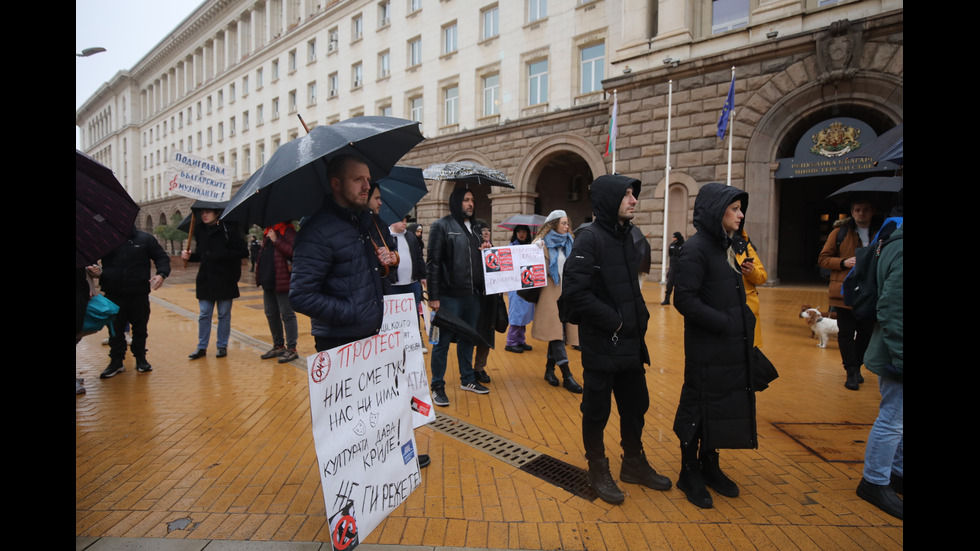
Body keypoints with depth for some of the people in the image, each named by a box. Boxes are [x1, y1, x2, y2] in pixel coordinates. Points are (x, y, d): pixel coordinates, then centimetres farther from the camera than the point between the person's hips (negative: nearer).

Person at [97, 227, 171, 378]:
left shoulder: (145, 239, 1)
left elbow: (162, 257, 2)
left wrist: (161, 273, -16)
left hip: (139, 294, 0)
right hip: (113, 295, 0)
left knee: (140, 327, 10)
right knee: (116, 329, 6)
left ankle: (141, 359, 23)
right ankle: (116, 361, 18)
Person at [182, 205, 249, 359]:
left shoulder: (228, 230, -7)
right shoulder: (201, 233, 9)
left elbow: (244, 252, -11)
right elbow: (201, 254, 19)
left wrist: (224, 255, -21)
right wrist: (190, 256, 0)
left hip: (225, 281, -5)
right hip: (205, 281, 5)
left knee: (224, 315, 6)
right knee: (204, 315, 8)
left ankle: (222, 346, 18)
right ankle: (202, 347, 17)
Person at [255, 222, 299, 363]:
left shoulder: (288, 231, -11)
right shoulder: (267, 232, 15)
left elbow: (293, 251, -25)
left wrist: (276, 240, -22)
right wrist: (259, 263, 13)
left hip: (282, 282, -10)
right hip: (268, 280, 10)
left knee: (287, 315, -2)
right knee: (271, 315, 17)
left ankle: (291, 348, 7)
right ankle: (278, 346, 31)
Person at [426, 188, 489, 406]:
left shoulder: (475, 228, 14)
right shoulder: (441, 226, -5)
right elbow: (433, 263, -10)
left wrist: (483, 282, 5)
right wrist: (433, 296, -14)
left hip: (472, 294, 6)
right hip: (449, 295, -6)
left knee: (467, 339, 16)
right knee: (443, 341, 2)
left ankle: (467, 379, 31)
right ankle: (438, 386, 14)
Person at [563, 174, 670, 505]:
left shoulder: (627, 236, 10)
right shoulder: (590, 239, -15)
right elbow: (575, 291, -23)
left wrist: (640, 317, 5)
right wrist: (612, 320, -19)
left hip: (631, 342, 8)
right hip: (601, 344, -8)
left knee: (636, 405, 18)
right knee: (597, 409, 8)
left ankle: (634, 463, 37)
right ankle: (598, 470, 27)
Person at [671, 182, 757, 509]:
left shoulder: (725, 246, 12)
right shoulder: (696, 249, -16)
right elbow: (684, 299, -22)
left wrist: (745, 321, 4)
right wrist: (725, 324, -19)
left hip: (732, 348, 9)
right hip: (706, 350, -8)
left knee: (725, 406, 16)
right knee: (700, 408, 4)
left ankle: (709, 465, 32)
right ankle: (689, 473, 20)